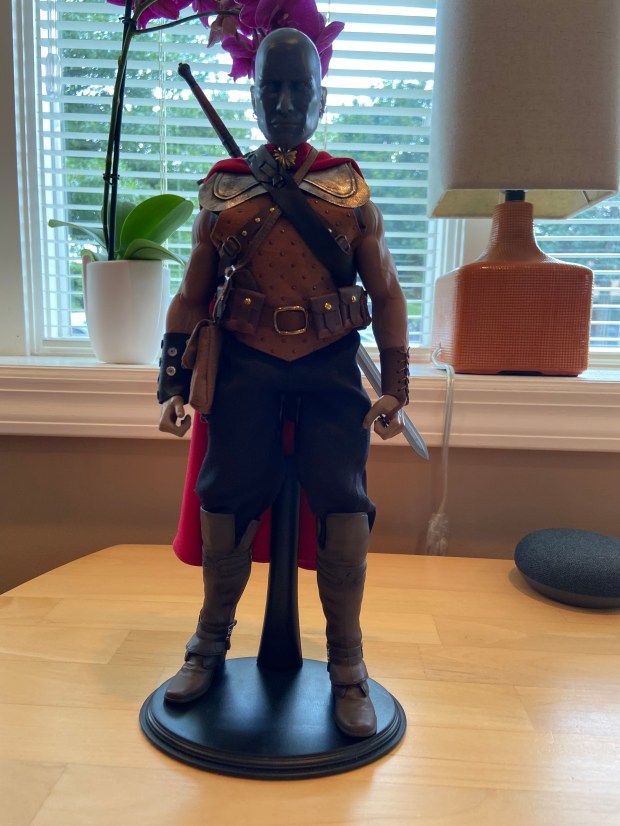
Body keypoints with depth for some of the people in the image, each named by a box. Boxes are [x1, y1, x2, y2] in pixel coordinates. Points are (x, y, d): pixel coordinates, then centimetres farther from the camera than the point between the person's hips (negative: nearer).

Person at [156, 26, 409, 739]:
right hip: (245, 365, 1)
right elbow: (192, 296, 11)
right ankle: (211, 641, 23)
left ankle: (346, 663, 12)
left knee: (342, 505, -8)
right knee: (226, 500, -2)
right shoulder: (221, 191, 11)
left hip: (332, 365, 0)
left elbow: (386, 293, 9)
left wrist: (393, 387, 1)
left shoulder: (350, 191, 10)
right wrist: (173, 384, 4)